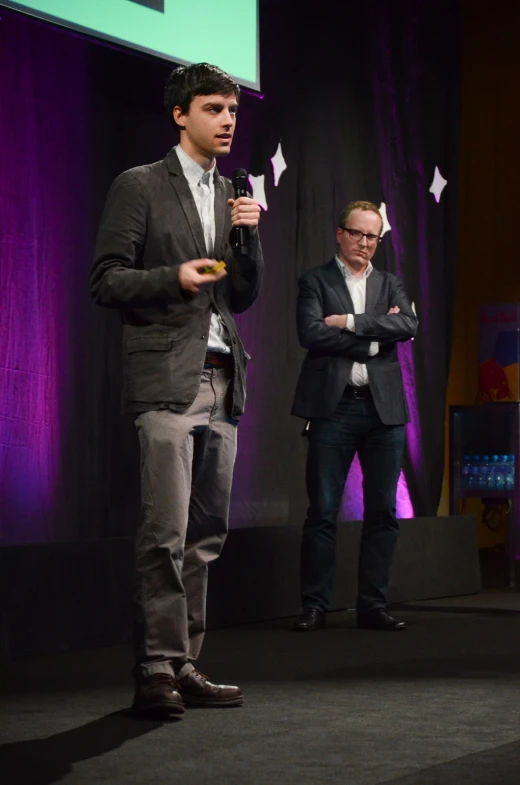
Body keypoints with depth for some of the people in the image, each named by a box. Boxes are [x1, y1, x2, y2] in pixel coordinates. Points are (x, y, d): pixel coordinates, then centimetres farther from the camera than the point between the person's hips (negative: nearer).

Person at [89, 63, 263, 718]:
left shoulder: (231, 195, 21)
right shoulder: (139, 187, 2)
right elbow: (106, 281, -3)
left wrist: (249, 236, 4)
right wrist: (174, 277, -17)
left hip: (222, 381, 6)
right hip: (167, 379, -6)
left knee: (205, 535, 5)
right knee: (166, 534, -11)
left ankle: (185, 666, 11)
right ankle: (157, 671, -7)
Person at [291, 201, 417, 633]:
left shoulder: (390, 284, 16)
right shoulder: (315, 281, 6)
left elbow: (408, 325, -3)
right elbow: (311, 333, -10)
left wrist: (352, 322, -10)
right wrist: (374, 335, -8)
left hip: (384, 406, 3)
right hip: (334, 406, -3)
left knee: (383, 511, 4)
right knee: (322, 511, -3)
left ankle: (373, 605, 12)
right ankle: (315, 606, 4)